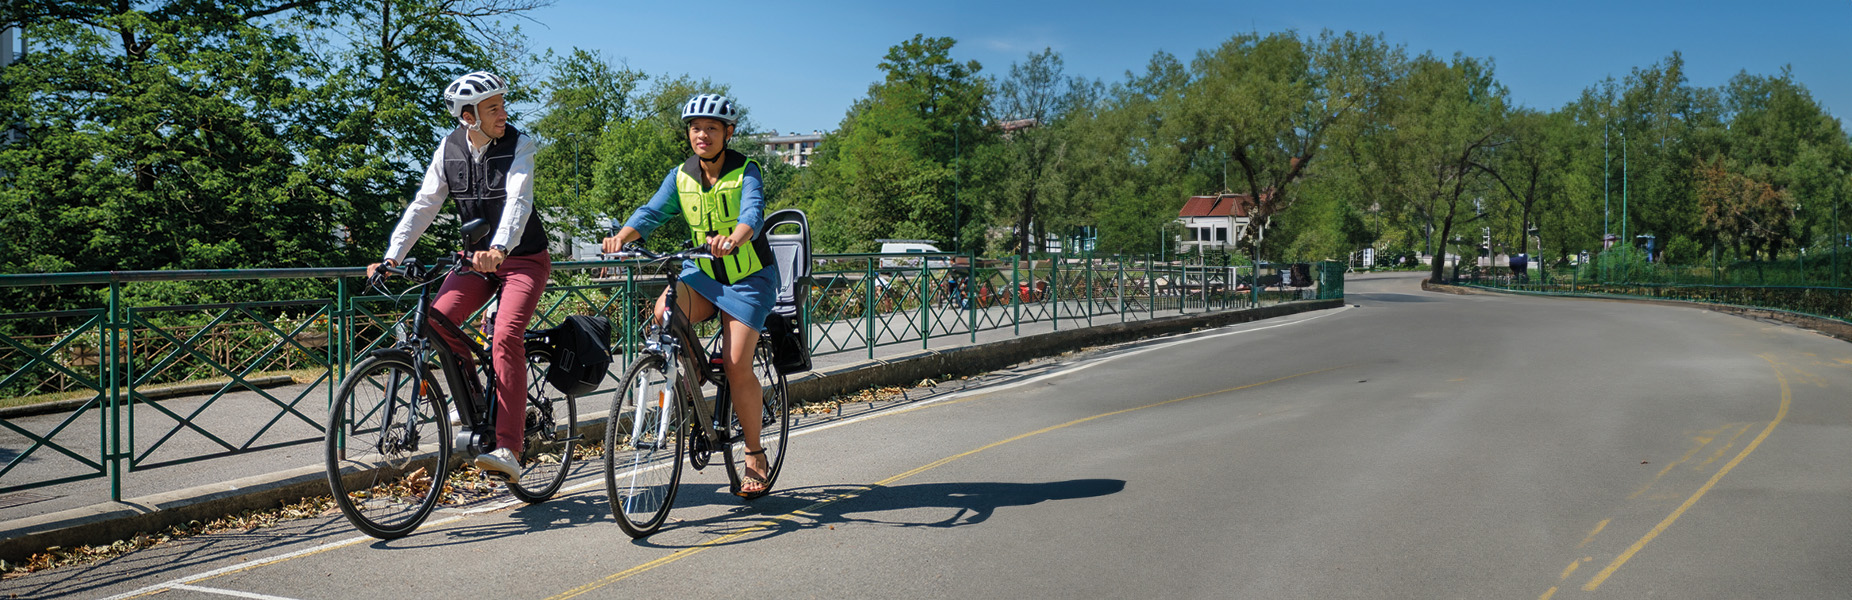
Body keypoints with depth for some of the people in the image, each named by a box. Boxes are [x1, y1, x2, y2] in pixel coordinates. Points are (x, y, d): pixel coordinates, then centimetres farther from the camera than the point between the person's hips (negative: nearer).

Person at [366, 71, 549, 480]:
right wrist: (391, 257, -12)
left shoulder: (518, 145, -14)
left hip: (524, 258, -5)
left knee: (505, 337, -24)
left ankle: (508, 449, -24)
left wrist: (499, 248, -47)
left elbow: (518, 201, -29)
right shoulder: (449, 150, -1)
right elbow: (423, 206, -1)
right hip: (476, 257, 5)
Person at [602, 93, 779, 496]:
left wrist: (733, 240, -55)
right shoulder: (680, 176, 0)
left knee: (736, 366, -13)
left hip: (749, 278, -4)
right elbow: (653, 211, -13)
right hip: (703, 273, 4)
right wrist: (623, 235, -34)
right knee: (664, 313, -28)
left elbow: (753, 212, -32)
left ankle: (755, 455, 5)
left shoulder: (746, 171, -13)